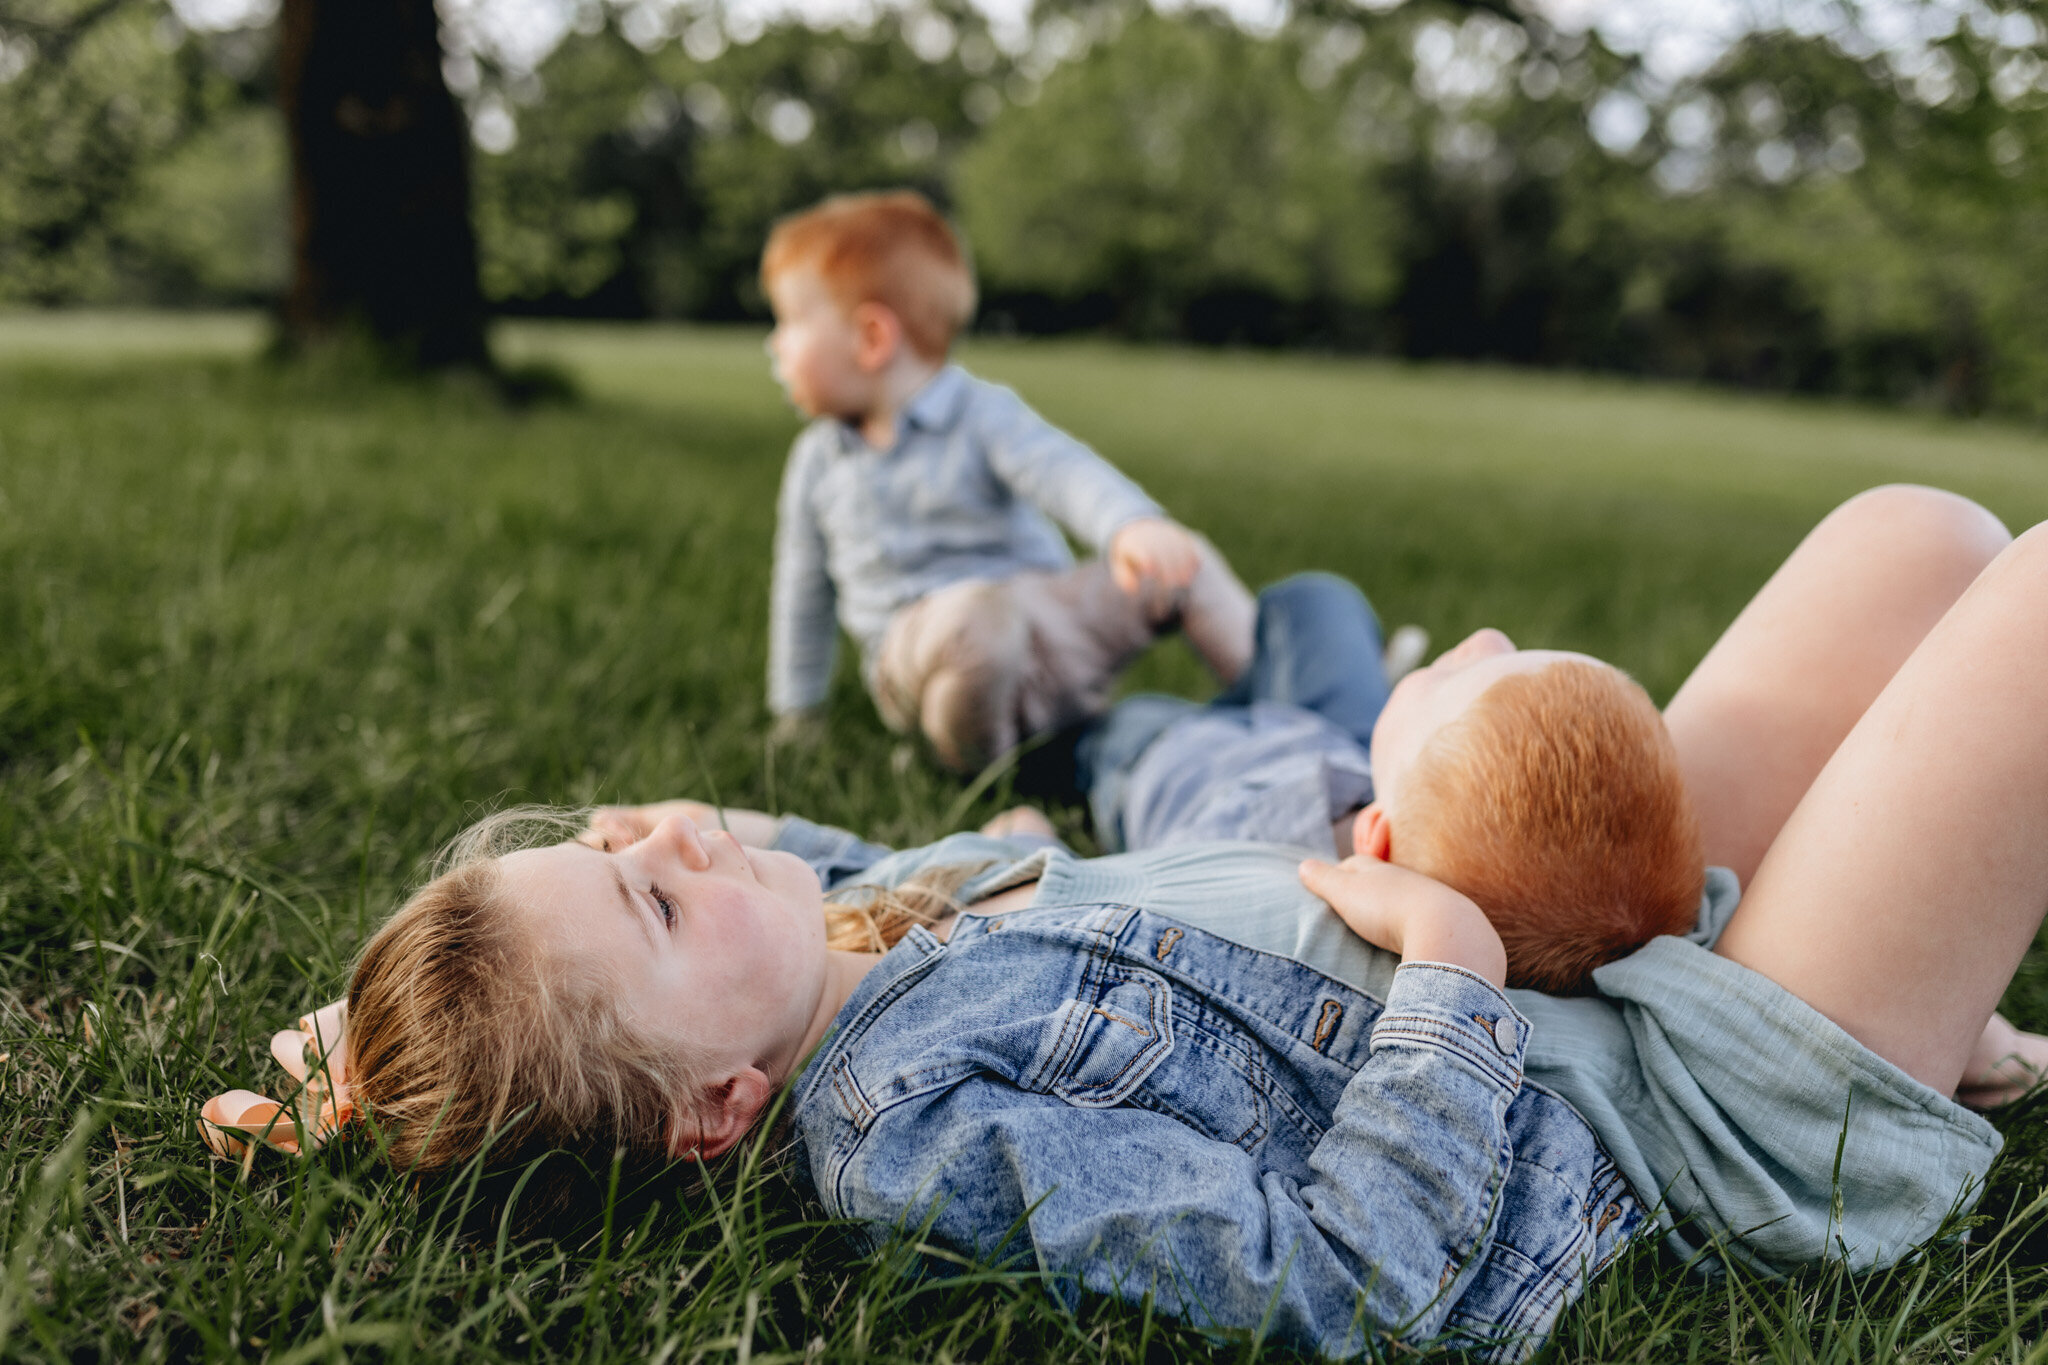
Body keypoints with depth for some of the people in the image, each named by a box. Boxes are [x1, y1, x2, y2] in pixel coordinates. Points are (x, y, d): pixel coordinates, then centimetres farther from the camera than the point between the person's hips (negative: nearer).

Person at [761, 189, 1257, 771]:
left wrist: (1133, 527, -43)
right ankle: (971, 770, -12)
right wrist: (795, 718, 22)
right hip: (923, 649, 0)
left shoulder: (985, 414, -2)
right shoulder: (816, 461, 9)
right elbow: (802, 591, 18)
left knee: (1185, 564, -15)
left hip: (1044, 616, 0)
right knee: (976, 617, -37)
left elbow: (1066, 472, -22)